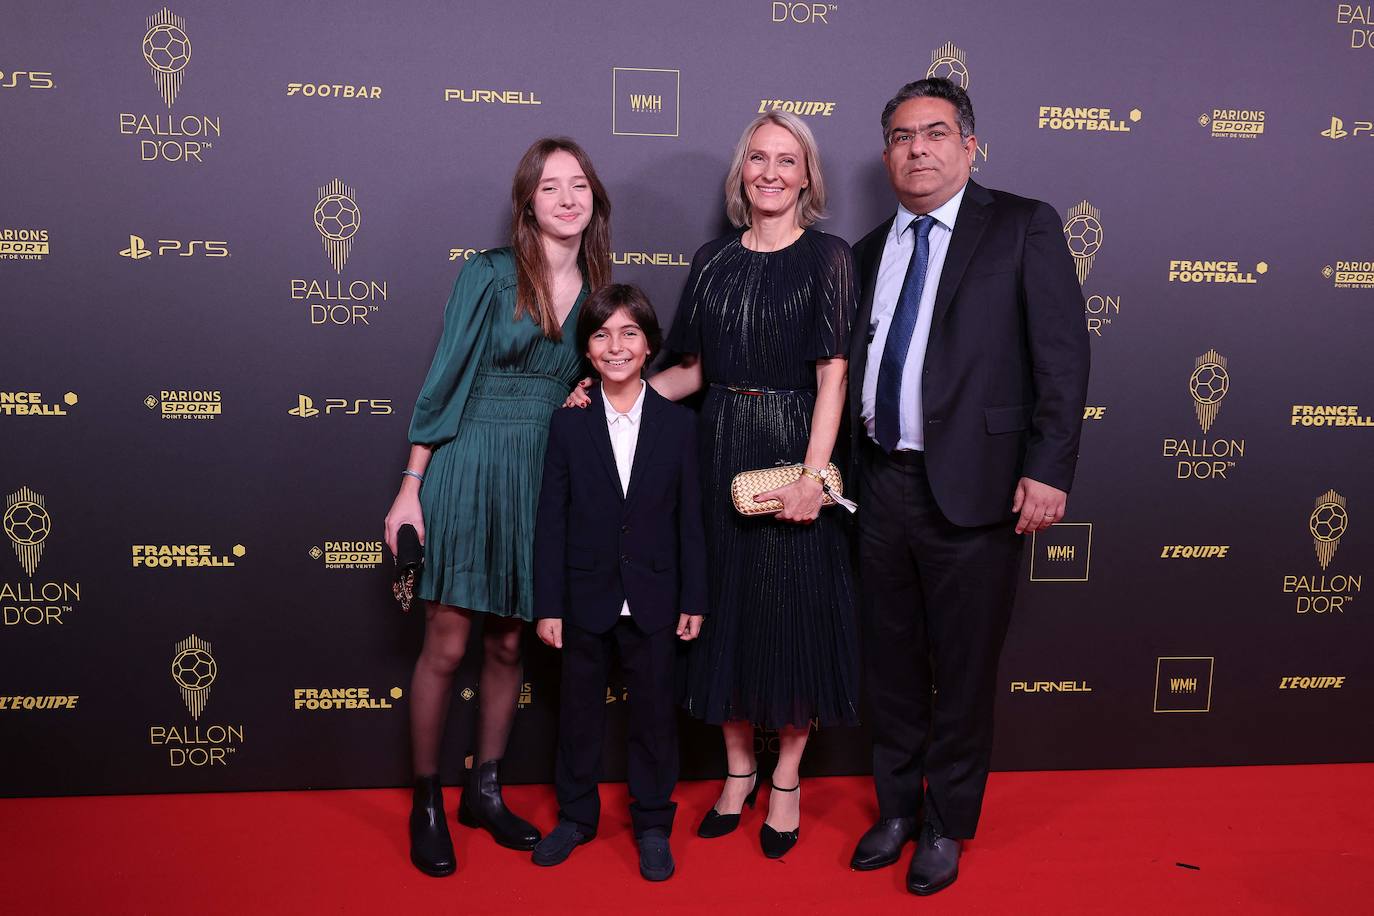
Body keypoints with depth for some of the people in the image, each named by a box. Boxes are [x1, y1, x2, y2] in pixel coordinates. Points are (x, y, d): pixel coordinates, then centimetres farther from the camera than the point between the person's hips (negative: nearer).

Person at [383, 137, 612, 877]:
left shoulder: (595, 291, 8)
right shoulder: (489, 275, -6)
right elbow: (444, 381, -7)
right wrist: (411, 487, -9)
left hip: (542, 479, 4)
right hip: (467, 468, -4)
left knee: (507, 644, 12)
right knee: (446, 647, 1)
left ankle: (484, 791, 27)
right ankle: (425, 803, 17)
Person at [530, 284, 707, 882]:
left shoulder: (678, 424, -1)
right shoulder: (567, 425, -2)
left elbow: (690, 520, 0)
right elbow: (551, 522, -3)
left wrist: (694, 599, -1)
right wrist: (548, 604, -6)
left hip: (653, 601, 0)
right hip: (586, 600, 0)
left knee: (654, 713, 10)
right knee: (579, 712, 14)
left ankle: (653, 824, 28)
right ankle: (576, 814, 33)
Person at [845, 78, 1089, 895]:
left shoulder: (1024, 227, -1)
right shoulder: (871, 251, 14)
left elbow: (1064, 354, -7)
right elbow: (857, 365, 14)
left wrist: (1048, 470, -15)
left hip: (973, 487, -4)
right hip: (883, 484, 5)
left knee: (963, 669, 7)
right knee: (891, 662, 15)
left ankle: (948, 826, 27)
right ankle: (896, 807, 34)